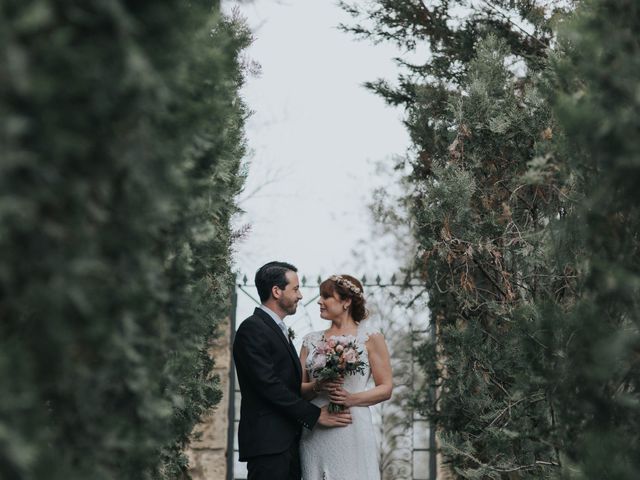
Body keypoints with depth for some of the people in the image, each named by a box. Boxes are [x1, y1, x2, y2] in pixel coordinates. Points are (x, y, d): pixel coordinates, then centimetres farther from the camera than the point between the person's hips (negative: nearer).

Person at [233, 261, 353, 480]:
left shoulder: (277, 330, 22)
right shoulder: (252, 329, -9)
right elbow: (269, 386, -16)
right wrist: (315, 415, -12)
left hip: (288, 442, 9)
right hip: (268, 443, -9)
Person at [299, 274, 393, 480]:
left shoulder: (370, 337, 3)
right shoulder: (311, 340, 13)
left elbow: (386, 388, 1)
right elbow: (298, 389, 12)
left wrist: (352, 399, -14)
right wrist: (317, 387, -9)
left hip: (352, 430, -3)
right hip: (315, 434, 3)